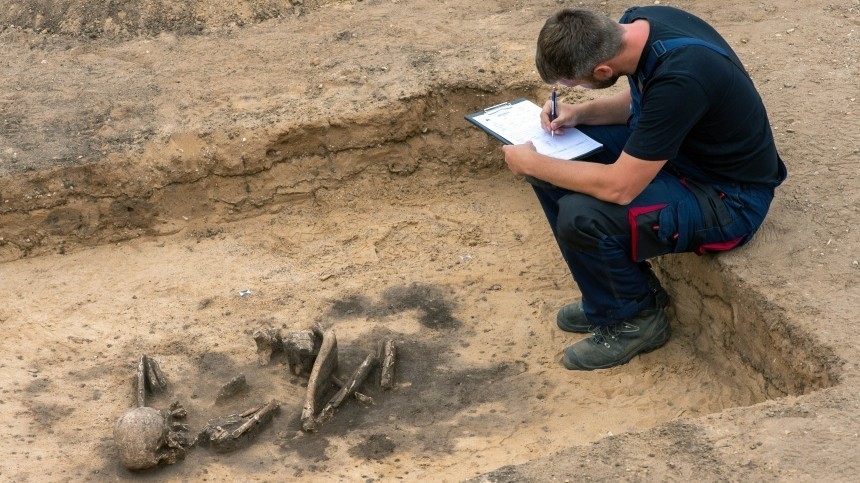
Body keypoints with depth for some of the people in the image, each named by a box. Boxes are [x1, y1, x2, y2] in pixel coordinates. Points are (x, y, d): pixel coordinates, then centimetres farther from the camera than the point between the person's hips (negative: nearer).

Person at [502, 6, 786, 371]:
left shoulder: (678, 78, -35)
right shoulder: (636, 24, -9)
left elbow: (619, 187, -31)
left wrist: (530, 164, -20)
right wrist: (580, 113, -4)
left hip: (728, 199, -9)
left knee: (581, 216, -28)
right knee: (554, 161, 0)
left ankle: (636, 317, 1)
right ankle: (616, 291, 13)